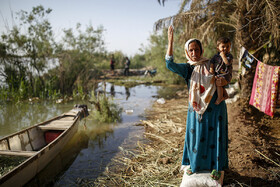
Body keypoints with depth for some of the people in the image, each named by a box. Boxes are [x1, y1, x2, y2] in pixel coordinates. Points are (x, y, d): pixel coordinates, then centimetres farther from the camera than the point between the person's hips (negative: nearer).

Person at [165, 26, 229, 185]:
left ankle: (218, 167, 24)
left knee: (215, 136, 6)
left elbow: (225, 80, 10)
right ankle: (193, 163, 30)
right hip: (196, 108, 0)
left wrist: (223, 81, -16)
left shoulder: (211, 64, 3)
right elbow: (170, 64, -15)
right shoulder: (187, 68, 1)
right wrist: (170, 42, -23)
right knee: (195, 135, 9)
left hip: (215, 107, 0)